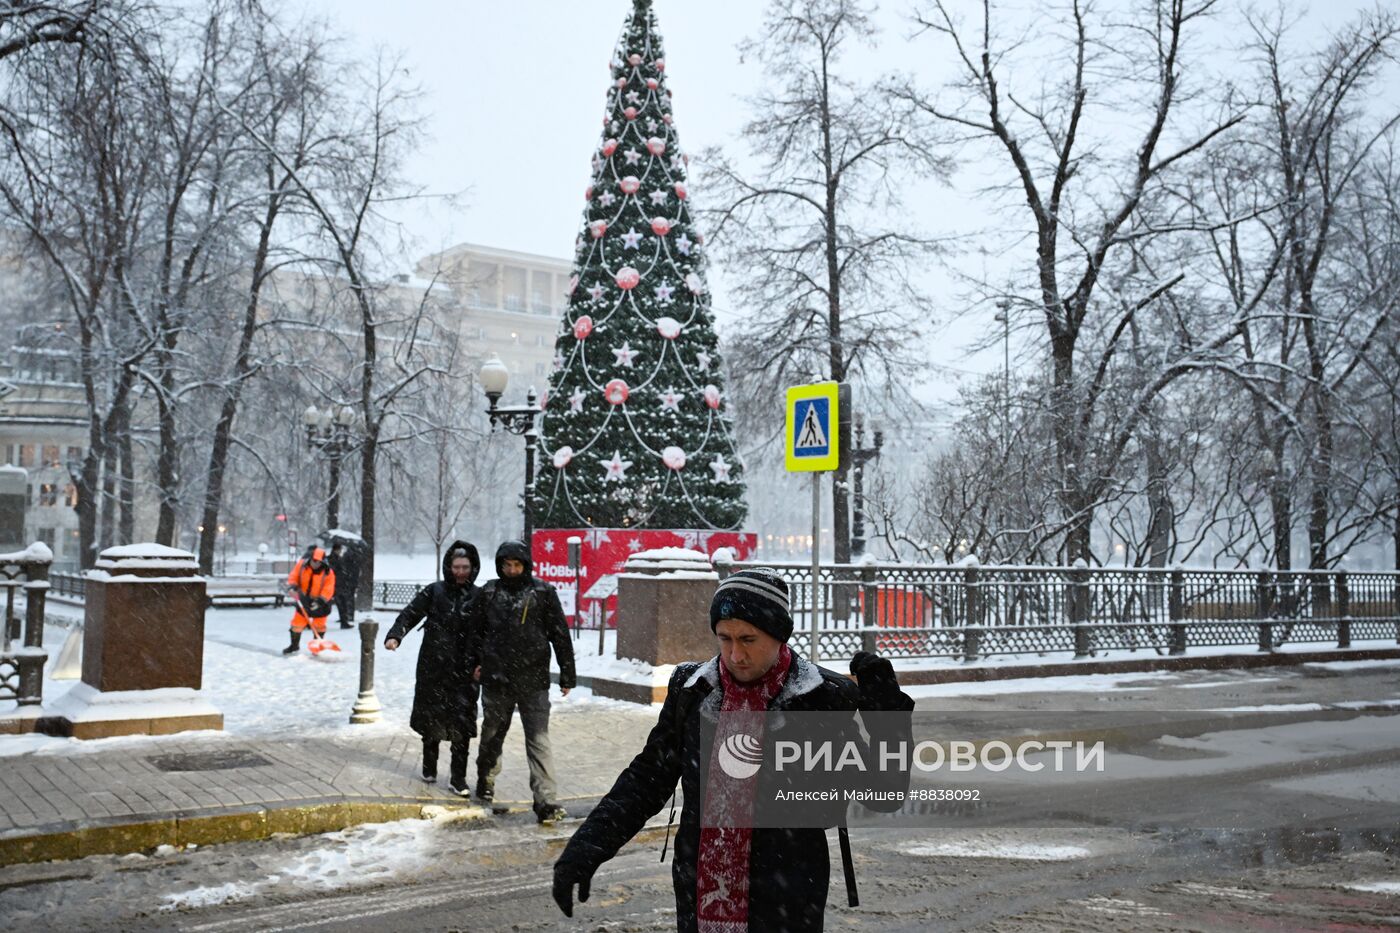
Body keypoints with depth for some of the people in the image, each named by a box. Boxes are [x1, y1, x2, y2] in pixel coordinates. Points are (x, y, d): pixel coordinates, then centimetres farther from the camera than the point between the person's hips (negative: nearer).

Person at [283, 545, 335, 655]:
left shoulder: (328, 572, -23)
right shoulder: (302, 564, -14)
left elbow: (328, 590, -24)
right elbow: (293, 576, -4)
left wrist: (319, 601, -32)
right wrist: (292, 587, -22)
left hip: (320, 602, -3)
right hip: (304, 599, 3)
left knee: (319, 626, 9)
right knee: (297, 622, 7)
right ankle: (294, 645, 24)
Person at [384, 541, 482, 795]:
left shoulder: (479, 597, 2)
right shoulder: (434, 591, 4)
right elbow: (410, 613, 0)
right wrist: (395, 635, -17)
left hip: (464, 670, -1)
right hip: (433, 668, 1)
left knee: (462, 722, -3)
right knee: (431, 717, 11)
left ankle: (458, 777, 6)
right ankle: (429, 767, 31)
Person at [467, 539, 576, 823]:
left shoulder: (542, 592, -3)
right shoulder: (489, 592, 4)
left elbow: (560, 635, 0)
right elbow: (477, 630, 20)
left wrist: (567, 675, 1)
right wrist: (476, 662, 14)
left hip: (533, 680, -3)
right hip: (496, 679, 3)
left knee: (538, 741, -7)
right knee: (492, 734, 19)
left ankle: (545, 801, -7)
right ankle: (486, 781, 43)